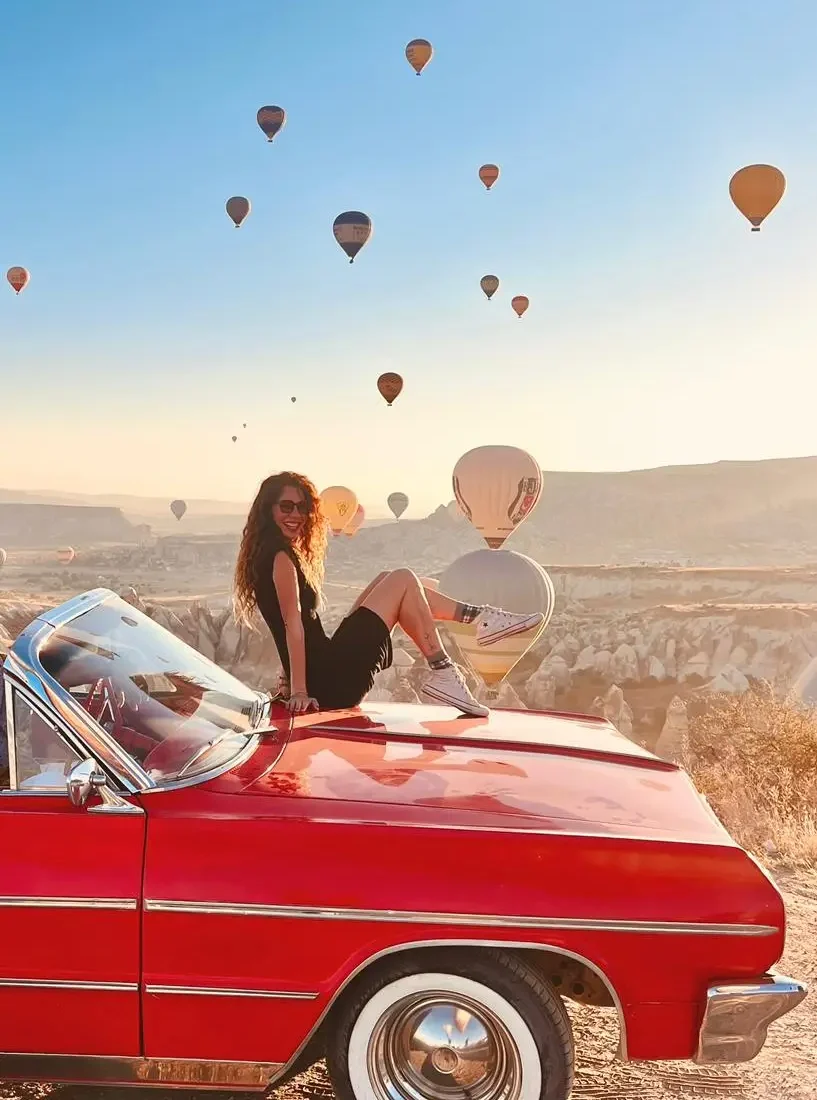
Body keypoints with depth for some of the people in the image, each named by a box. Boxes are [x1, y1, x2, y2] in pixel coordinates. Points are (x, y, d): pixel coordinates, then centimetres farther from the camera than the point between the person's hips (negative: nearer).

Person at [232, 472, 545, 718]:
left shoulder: (266, 554, 19)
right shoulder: (282, 555, -11)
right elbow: (293, 623, -18)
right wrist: (299, 692, -21)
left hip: (325, 676, 10)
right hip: (332, 679, -10)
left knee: (388, 581, 18)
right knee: (403, 581, -3)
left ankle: (481, 617, 13)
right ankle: (443, 675, -7)